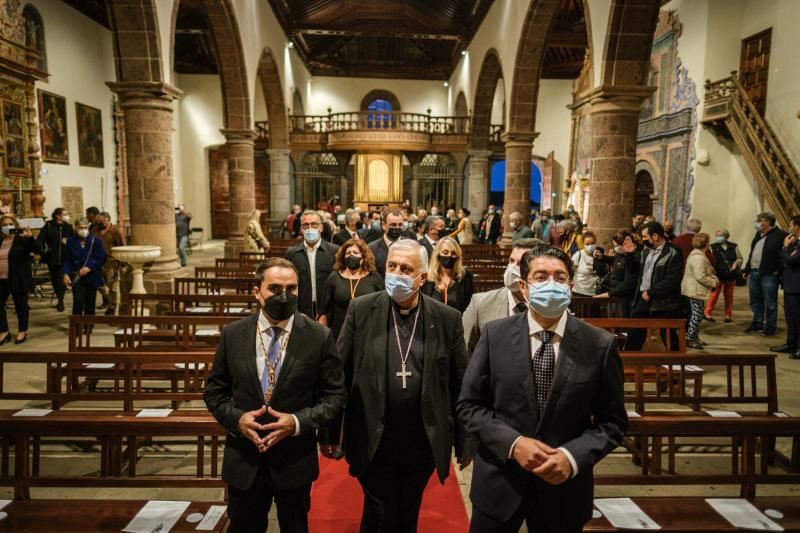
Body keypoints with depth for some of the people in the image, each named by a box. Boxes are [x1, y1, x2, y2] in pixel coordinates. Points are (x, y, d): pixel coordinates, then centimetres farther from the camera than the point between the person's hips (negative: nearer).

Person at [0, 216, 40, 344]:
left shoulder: (22, 239, -7)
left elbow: (38, 250, -19)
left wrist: (30, 237, -31)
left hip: (18, 279, -5)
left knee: (20, 305, 5)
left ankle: (22, 331, 18)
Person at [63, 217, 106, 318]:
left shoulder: (96, 240, -1)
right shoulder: (70, 241, 4)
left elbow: (102, 258, -3)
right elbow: (67, 259, 6)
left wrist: (89, 268, -13)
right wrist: (66, 273, -7)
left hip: (92, 277, 0)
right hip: (77, 277, 0)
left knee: (90, 304, 9)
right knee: (78, 302, -9)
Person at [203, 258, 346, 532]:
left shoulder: (320, 337, -11)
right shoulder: (233, 334, -5)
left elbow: (335, 396, -6)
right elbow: (214, 390, 4)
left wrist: (298, 421, -20)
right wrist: (236, 418, -14)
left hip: (295, 461, -1)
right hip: (244, 460, 1)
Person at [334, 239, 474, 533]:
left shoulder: (447, 318, -6)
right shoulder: (361, 310, -7)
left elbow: (460, 384, -1)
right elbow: (339, 374, -4)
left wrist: (465, 440, 3)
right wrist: (330, 432, -2)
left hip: (424, 444, 1)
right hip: (373, 443, -1)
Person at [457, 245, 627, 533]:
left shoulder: (601, 344, -7)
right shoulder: (495, 335, -7)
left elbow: (613, 421, -1)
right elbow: (468, 405, -3)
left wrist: (573, 456, -16)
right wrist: (512, 443, -16)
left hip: (564, 486, 0)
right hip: (498, 482, 0)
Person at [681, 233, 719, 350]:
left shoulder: (695, 254, 13)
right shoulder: (699, 258, -22)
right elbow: (701, 277, -26)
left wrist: (713, 278, 10)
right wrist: (713, 282, -12)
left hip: (693, 290, 11)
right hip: (696, 291, -11)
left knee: (696, 314, 17)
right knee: (697, 315, -2)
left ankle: (694, 337, 26)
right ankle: (690, 339, 5)